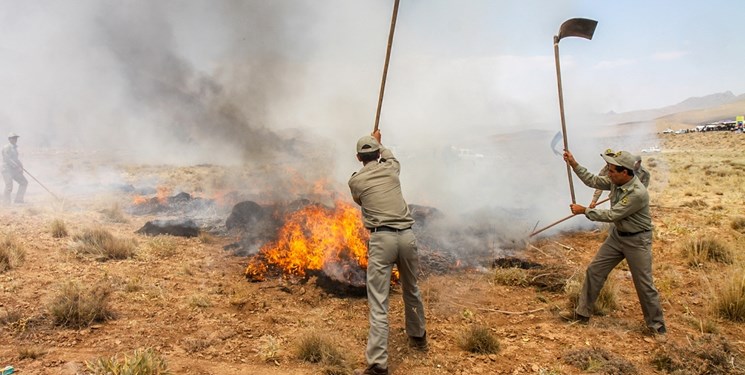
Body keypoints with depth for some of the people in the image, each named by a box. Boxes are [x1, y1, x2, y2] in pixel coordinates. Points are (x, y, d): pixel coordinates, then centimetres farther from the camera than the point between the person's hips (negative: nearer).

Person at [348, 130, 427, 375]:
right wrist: (378, 142, 58)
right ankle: (418, 337, 46)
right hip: (407, 236, 4)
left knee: (378, 304, -5)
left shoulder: (355, 181, 6)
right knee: (411, 291, 25)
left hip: (382, 239, -4)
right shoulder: (391, 168, 12)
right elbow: (390, 156, 38)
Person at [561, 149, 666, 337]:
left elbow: (611, 215, -27)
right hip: (617, 235, 8)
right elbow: (593, 181, 5)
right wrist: (574, 164, -4)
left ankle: (656, 325, 21)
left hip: (637, 240, -8)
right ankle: (582, 313, 16)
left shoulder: (638, 193, -31)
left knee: (644, 284, 2)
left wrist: (584, 210, -19)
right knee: (594, 270, 7)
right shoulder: (616, 181, -7)